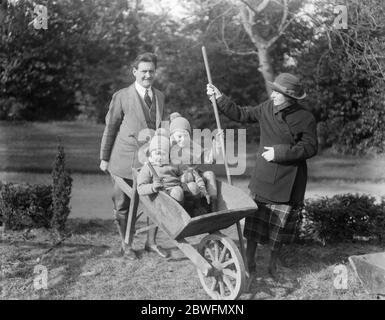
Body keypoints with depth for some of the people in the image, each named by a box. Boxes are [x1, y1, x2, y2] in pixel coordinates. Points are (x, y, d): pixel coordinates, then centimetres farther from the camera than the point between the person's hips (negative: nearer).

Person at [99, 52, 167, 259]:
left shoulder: (160, 97, 10)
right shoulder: (122, 97, -5)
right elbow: (110, 128, -1)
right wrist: (104, 158, 0)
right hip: (125, 160, -4)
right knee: (123, 205, 7)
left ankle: (151, 242, 23)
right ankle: (127, 245, 24)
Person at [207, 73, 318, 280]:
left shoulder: (305, 119, -10)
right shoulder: (267, 109, 0)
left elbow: (310, 148, -13)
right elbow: (241, 114, 10)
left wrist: (280, 152, -18)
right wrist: (220, 99, 4)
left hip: (288, 184, -2)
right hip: (262, 178, 3)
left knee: (279, 227, 10)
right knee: (254, 222, 6)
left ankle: (273, 266, 30)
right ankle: (249, 263, 24)